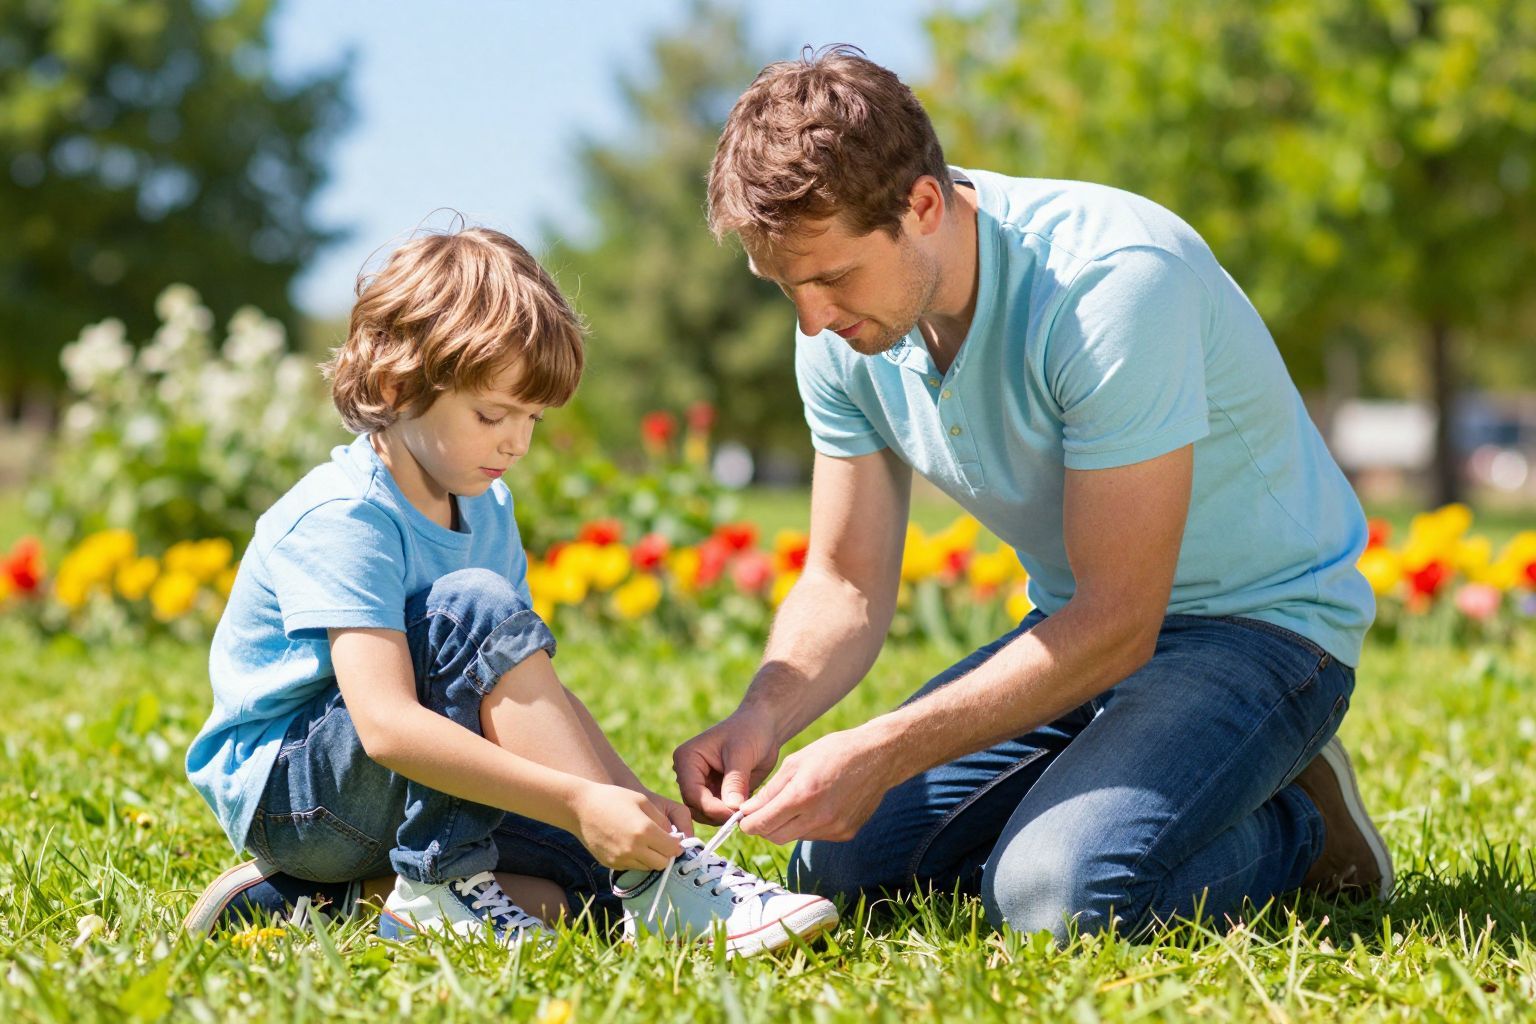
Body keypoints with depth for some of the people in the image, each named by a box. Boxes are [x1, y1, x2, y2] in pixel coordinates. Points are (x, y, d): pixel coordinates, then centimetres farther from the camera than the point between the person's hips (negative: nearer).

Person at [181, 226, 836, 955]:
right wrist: (580, 803, -39)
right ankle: (652, 881, -30)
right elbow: (387, 725, -34)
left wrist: (627, 799, -15)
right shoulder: (342, 519, -22)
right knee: (475, 608, -29)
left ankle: (320, 897, -4)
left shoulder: (485, 509, 6)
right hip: (281, 790, -9)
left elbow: (531, 695, 3)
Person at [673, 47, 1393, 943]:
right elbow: (846, 583, 2)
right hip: (1083, 622, 7)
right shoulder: (845, 336, -7)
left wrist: (884, 753, -32)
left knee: (1056, 894, -29)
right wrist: (763, 716, -20)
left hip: (1261, 621, -7)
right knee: (837, 865, -2)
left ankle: (1296, 824, -1)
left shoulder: (1112, 281, -31)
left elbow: (1119, 623, -29)